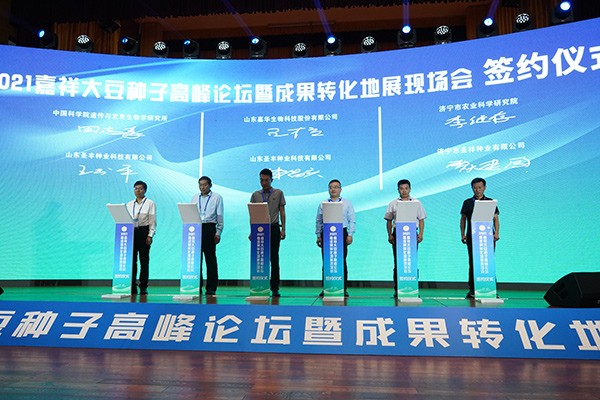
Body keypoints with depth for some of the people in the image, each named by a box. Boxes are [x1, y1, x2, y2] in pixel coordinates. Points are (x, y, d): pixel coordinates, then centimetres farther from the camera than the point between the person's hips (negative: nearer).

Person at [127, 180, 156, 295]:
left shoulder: (150, 203, 1)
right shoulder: (129, 204, 13)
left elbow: (152, 221, -3)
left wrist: (150, 235, -10)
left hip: (144, 231, -4)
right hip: (131, 232, 4)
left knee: (144, 260, -1)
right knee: (131, 260, 1)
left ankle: (143, 287, 6)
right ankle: (132, 287, 7)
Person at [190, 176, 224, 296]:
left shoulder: (217, 197, 3)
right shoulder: (195, 197, 14)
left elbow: (220, 216, 1)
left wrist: (218, 233, -4)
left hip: (209, 228, -3)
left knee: (210, 258, -1)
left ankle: (211, 288, 6)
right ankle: (197, 286, 12)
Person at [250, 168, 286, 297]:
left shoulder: (278, 193, 7)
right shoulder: (255, 195, 10)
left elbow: (282, 212, 5)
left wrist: (283, 229, -2)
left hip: (273, 228, -1)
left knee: (274, 259, 1)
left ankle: (275, 288, 6)